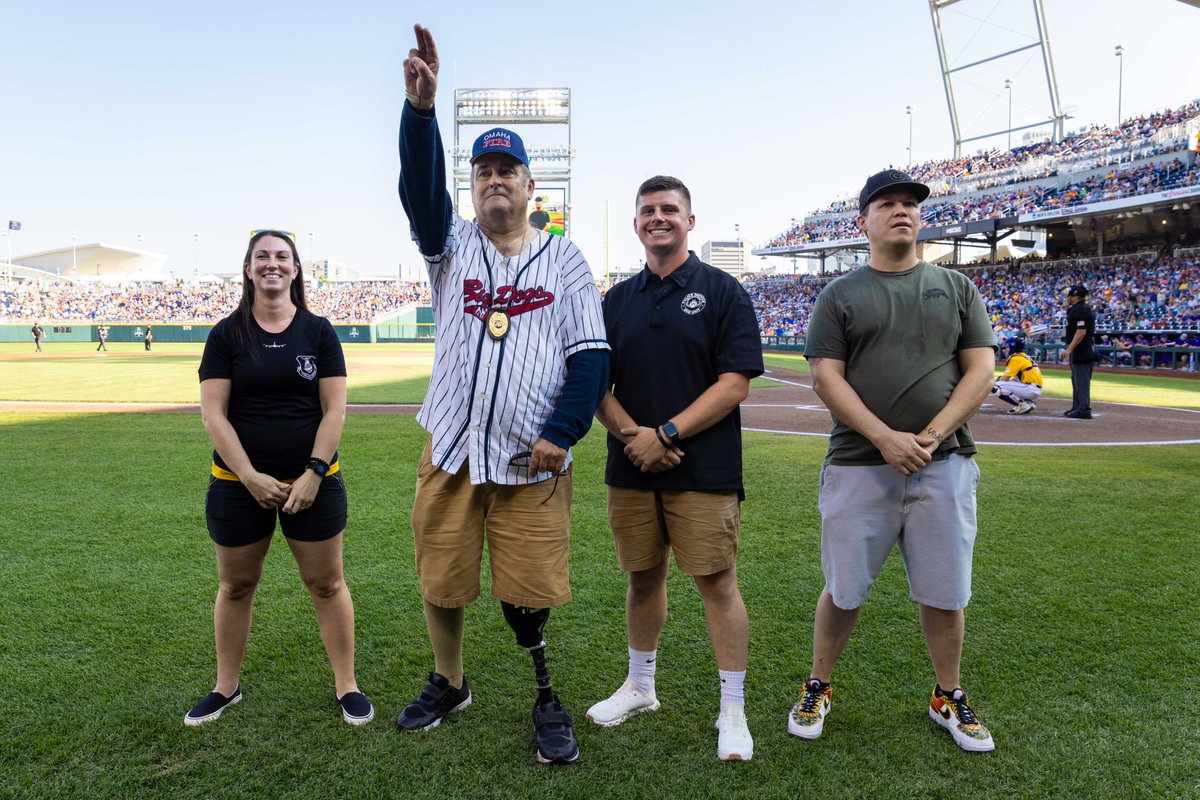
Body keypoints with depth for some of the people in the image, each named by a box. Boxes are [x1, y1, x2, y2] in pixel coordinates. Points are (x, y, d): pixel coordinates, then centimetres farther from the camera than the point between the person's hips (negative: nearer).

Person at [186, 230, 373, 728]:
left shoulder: (318, 332, 1)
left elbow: (334, 409, -3)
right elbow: (213, 413, -4)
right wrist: (251, 478, -13)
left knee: (327, 583, 5)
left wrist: (313, 473, -12)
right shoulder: (226, 335, 1)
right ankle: (226, 687, 32)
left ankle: (346, 685, 19)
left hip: (313, 481, -1)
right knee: (235, 585, 13)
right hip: (239, 482, 1)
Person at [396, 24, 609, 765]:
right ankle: (449, 684, 36)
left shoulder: (564, 257, 4)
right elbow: (420, 189, -14)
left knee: (532, 592, 2)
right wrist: (421, 107, -30)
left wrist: (562, 432, -11)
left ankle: (549, 702, 24)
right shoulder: (453, 244, 8)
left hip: (533, 457, -2)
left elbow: (591, 354, -1)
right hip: (450, 451, 2)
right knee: (442, 581, 12)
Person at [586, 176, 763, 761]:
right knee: (643, 577, 14)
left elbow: (735, 383, -9)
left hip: (704, 470, -4)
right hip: (630, 469, 4)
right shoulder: (617, 300, 12)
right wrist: (631, 434, -10)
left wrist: (666, 435, -16)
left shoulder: (721, 291, -1)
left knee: (716, 582, 0)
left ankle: (732, 710, 15)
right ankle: (640, 686, 33)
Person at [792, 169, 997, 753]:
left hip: (944, 465, 2)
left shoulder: (956, 288, 11)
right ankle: (817, 689, 26)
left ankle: (947, 697, 30)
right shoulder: (841, 295, 5)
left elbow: (981, 370, 4)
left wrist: (931, 436, -10)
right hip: (858, 465, -2)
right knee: (843, 591, 6)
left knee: (943, 594, 9)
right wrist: (886, 439, -16)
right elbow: (827, 378, -4)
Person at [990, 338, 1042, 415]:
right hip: (1036, 389, 10)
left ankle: (1022, 405, -13)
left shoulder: (1015, 358, -8)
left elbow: (1005, 378, -8)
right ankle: (1028, 402, 13)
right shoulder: (1025, 357, 20)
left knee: (996, 387, -17)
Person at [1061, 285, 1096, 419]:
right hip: (1078, 352, 11)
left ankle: (1084, 409, -11)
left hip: (1081, 351, -11)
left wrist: (1069, 349, -25)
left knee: (1081, 379, -11)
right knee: (1076, 379, 17)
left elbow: (1081, 332, -24)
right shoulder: (1076, 309, 17)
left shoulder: (1081, 310, -16)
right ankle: (1077, 407, 26)